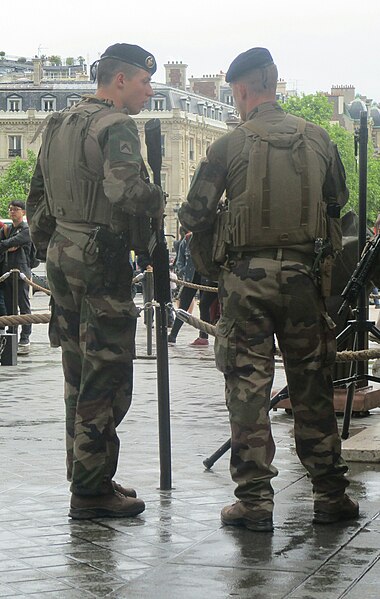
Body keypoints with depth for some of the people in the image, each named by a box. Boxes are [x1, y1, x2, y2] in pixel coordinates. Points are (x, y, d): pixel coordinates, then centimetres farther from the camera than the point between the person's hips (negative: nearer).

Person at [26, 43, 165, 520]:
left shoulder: (58, 124, 16)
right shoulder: (115, 126, -13)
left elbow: (37, 195, 21)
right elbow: (124, 189, -29)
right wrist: (157, 201, -10)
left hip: (61, 254, 9)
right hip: (101, 260, -9)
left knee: (80, 373, 16)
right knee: (106, 374, -4)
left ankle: (85, 476, 23)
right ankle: (92, 490, -2)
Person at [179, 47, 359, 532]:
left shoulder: (230, 145, -6)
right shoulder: (317, 139, 4)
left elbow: (194, 215, -4)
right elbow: (338, 202, 16)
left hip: (247, 277, -3)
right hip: (302, 273, 3)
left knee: (248, 387, 2)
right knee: (312, 385, 10)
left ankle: (254, 501, 1)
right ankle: (330, 495, 14)